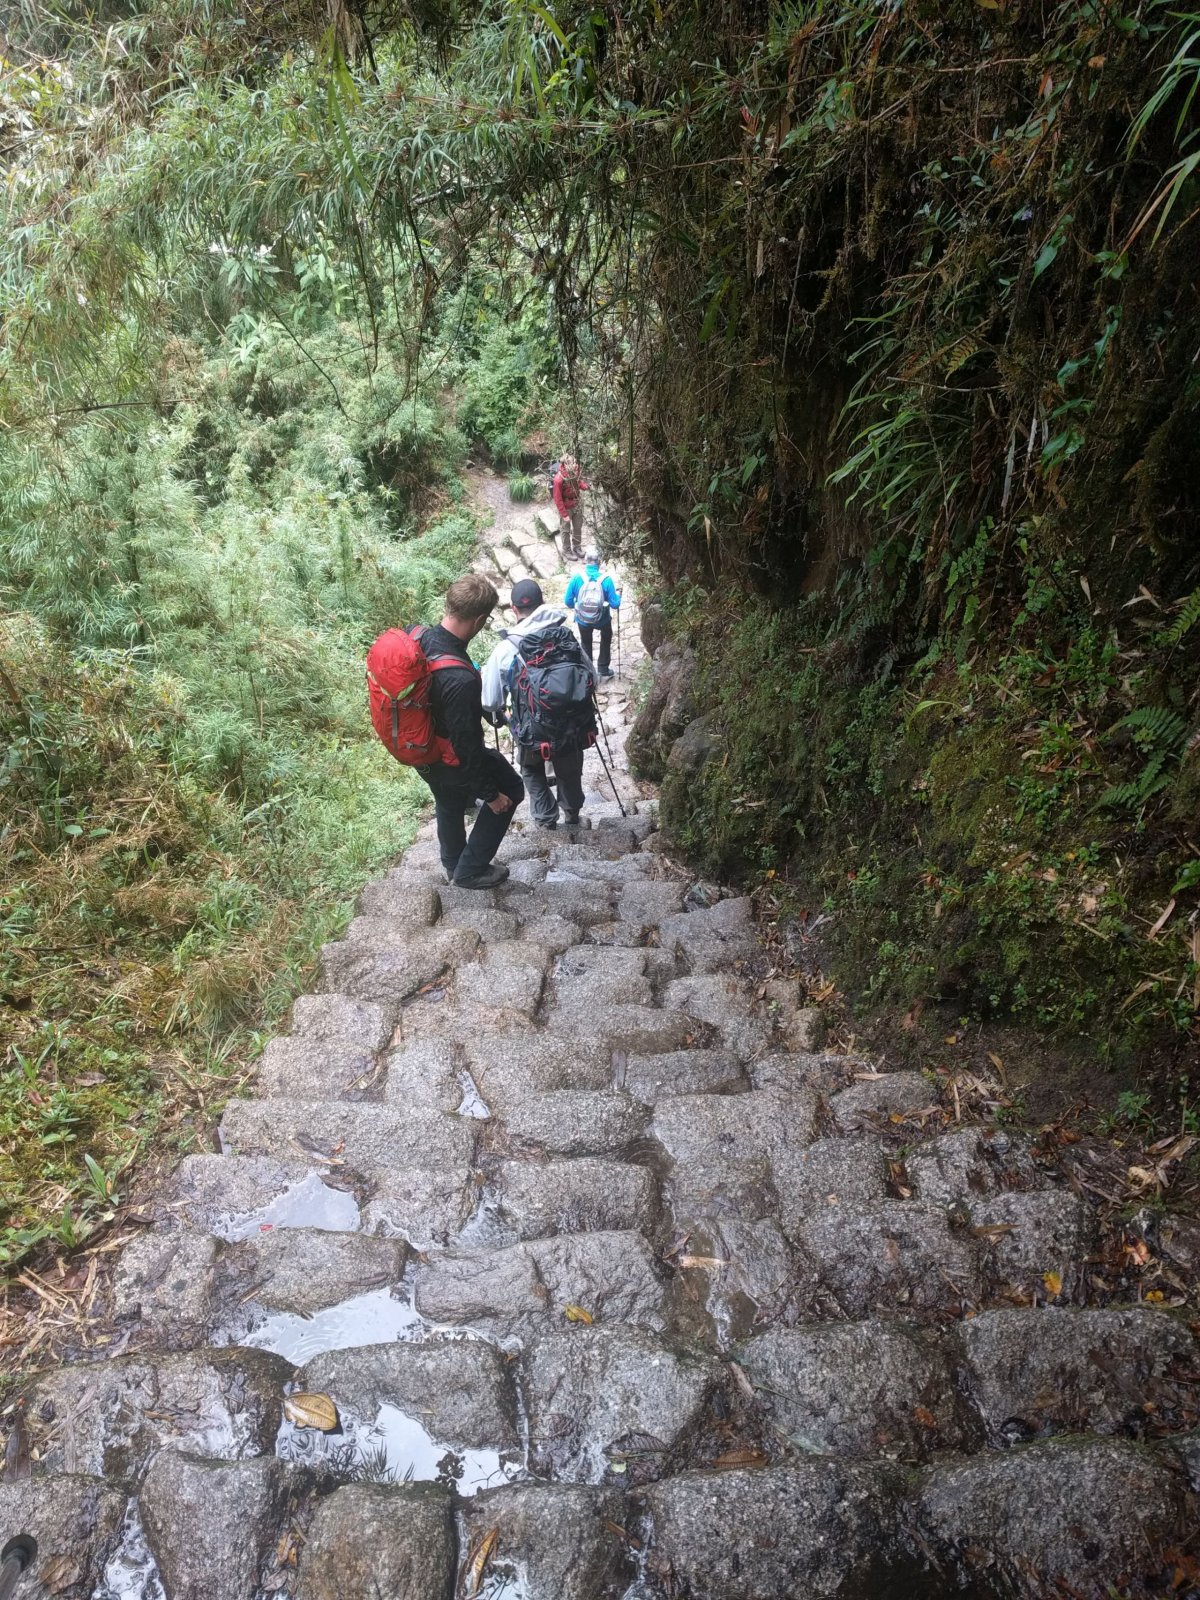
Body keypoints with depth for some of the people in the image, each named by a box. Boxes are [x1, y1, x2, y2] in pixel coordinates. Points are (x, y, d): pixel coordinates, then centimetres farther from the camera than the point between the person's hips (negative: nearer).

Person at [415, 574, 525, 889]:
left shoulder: (418, 638, -15)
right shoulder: (460, 680, -39)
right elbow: (466, 745, -30)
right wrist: (490, 793, -16)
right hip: (448, 760, -7)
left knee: (449, 805, 32)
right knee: (511, 790, 18)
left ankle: (453, 866, 57)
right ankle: (469, 871, 25)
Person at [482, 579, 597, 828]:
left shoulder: (505, 649, -17)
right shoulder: (567, 636, -10)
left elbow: (490, 701, -12)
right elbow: (592, 680, -1)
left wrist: (498, 715, 12)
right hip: (572, 728, 2)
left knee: (532, 772, 30)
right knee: (569, 772, 30)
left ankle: (545, 819, 36)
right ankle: (572, 812, 51)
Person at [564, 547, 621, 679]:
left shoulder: (576, 578, -20)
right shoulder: (606, 579, -22)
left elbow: (567, 601, -12)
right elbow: (615, 604, -16)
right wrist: (618, 596, 6)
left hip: (582, 620, 1)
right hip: (602, 620, -1)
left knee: (586, 644, 29)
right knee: (606, 639, 32)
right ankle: (604, 670, 37)